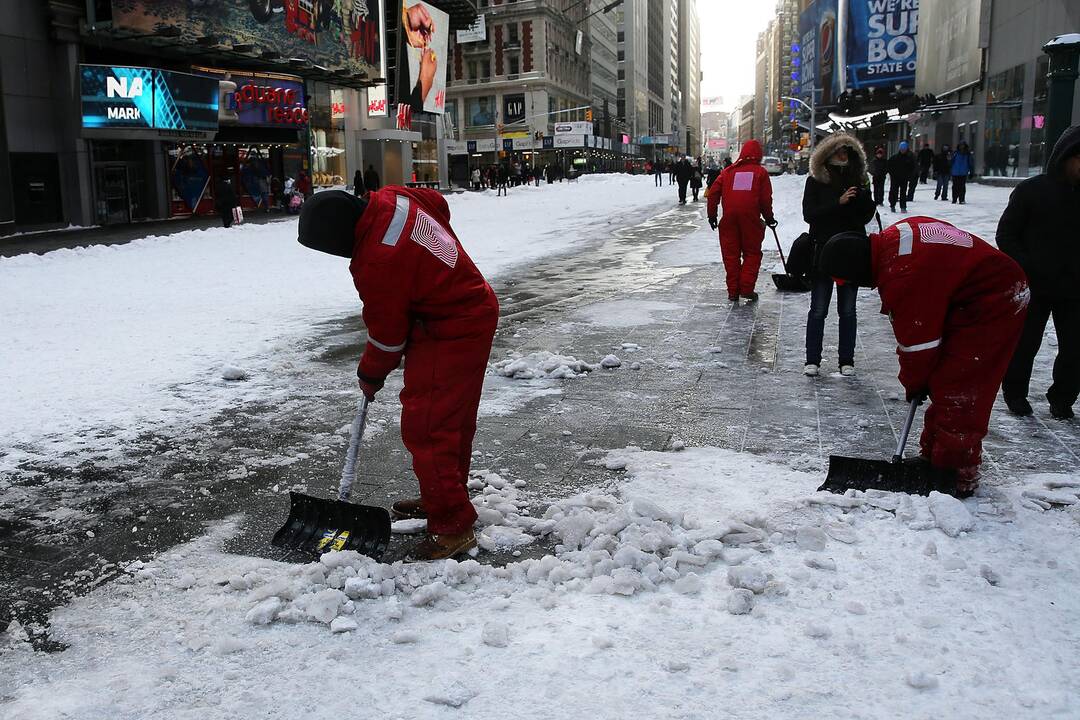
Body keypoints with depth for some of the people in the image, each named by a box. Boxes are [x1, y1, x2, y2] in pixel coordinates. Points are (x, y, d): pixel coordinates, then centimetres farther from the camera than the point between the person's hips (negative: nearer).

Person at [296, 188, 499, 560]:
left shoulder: (376, 265, -27)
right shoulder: (392, 198, -4)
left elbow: (387, 334, -15)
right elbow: (439, 203, 17)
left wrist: (370, 375, 4)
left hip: (448, 335, -10)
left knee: (425, 427, -6)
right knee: (454, 420, 20)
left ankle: (452, 527, 2)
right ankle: (444, 497, 36)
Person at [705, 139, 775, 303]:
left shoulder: (729, 171, 13)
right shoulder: (760, 172, 7)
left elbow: (713, 192, 7)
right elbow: (766, 198, 2)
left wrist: (712, 214, 15)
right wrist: (769, 217, 16)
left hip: (729, 217, 2)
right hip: (751, 217, -2)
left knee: (731, 254, 9)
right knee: (752, 253, 10)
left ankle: (733, 291, 11)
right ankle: (747, 288, 1)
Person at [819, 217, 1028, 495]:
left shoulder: (902, 276, -29)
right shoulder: (889, 239, -1)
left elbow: (917, 340, -19)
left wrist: (913, 383, -1)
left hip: (992, 306, -10)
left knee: (955, 393, -8)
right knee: (944, 384, 14)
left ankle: (960, 474, 2)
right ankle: (934, 456, 24)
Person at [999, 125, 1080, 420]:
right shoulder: (1032, 190, -10)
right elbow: (1005, 235, -6)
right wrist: (1028, 269, -15)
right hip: (1033, 286, -3)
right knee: (1025, 344, 10)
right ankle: (1015, 392, 30)